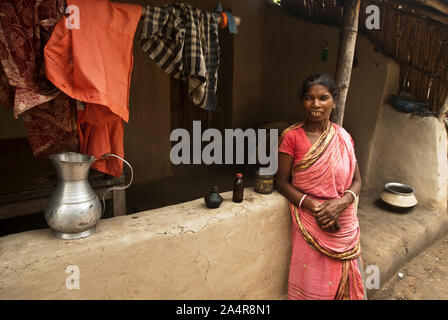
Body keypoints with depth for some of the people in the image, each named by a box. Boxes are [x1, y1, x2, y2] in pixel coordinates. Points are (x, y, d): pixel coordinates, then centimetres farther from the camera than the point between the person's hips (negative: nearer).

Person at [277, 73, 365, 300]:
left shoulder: (343, 137, 3)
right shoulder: (292, 137, -8)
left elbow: (356, 181, 8)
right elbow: (282, 182, -6)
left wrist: (342, 202, -12)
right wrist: (312, 206, -18)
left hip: (344, 224, 4)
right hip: (309, 224, -3)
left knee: (343, 281, 13)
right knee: (311, 284, 5)